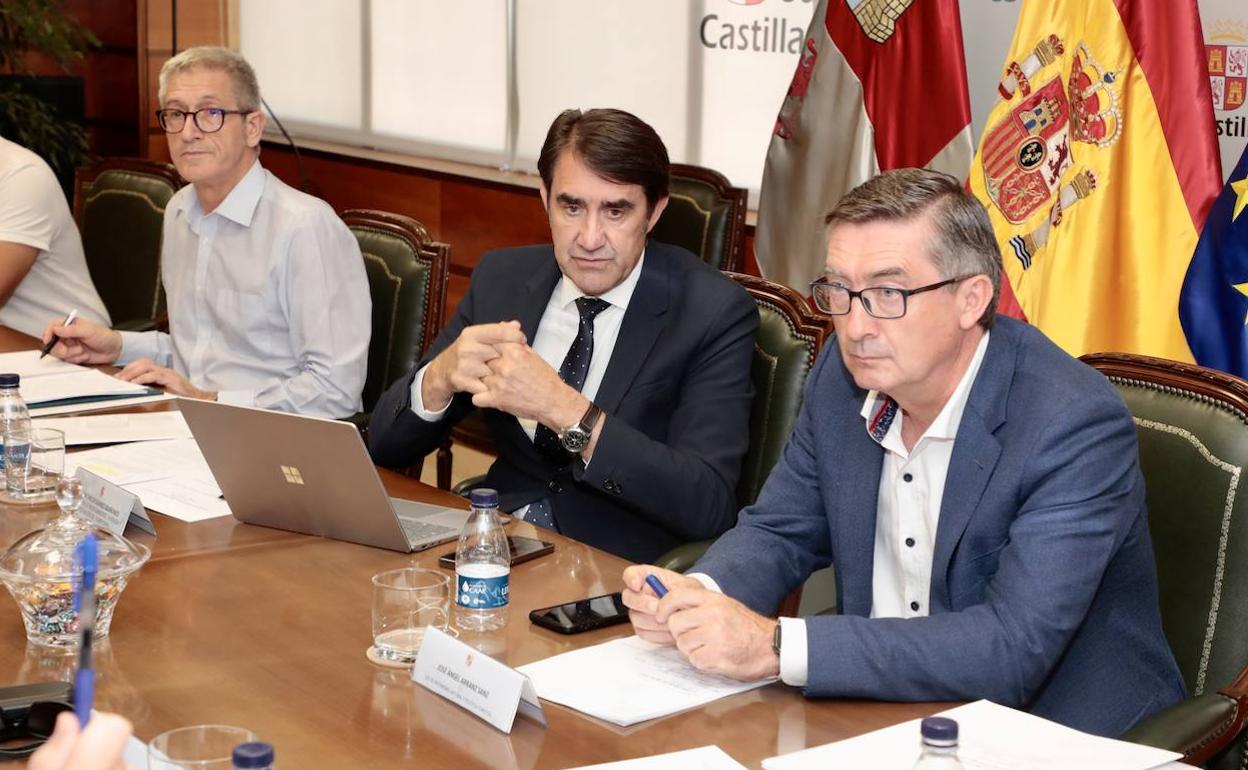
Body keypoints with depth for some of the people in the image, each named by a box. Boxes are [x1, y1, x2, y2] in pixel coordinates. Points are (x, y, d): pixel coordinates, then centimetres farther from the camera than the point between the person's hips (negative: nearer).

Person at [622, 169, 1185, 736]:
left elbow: (1014, 649, -29)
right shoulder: (844, 372, -3)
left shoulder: (1076, 425, -22)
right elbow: (779, 531, 8)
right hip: (886, 708, 6)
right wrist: (698, 595, -14)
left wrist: (777, 646, -31)